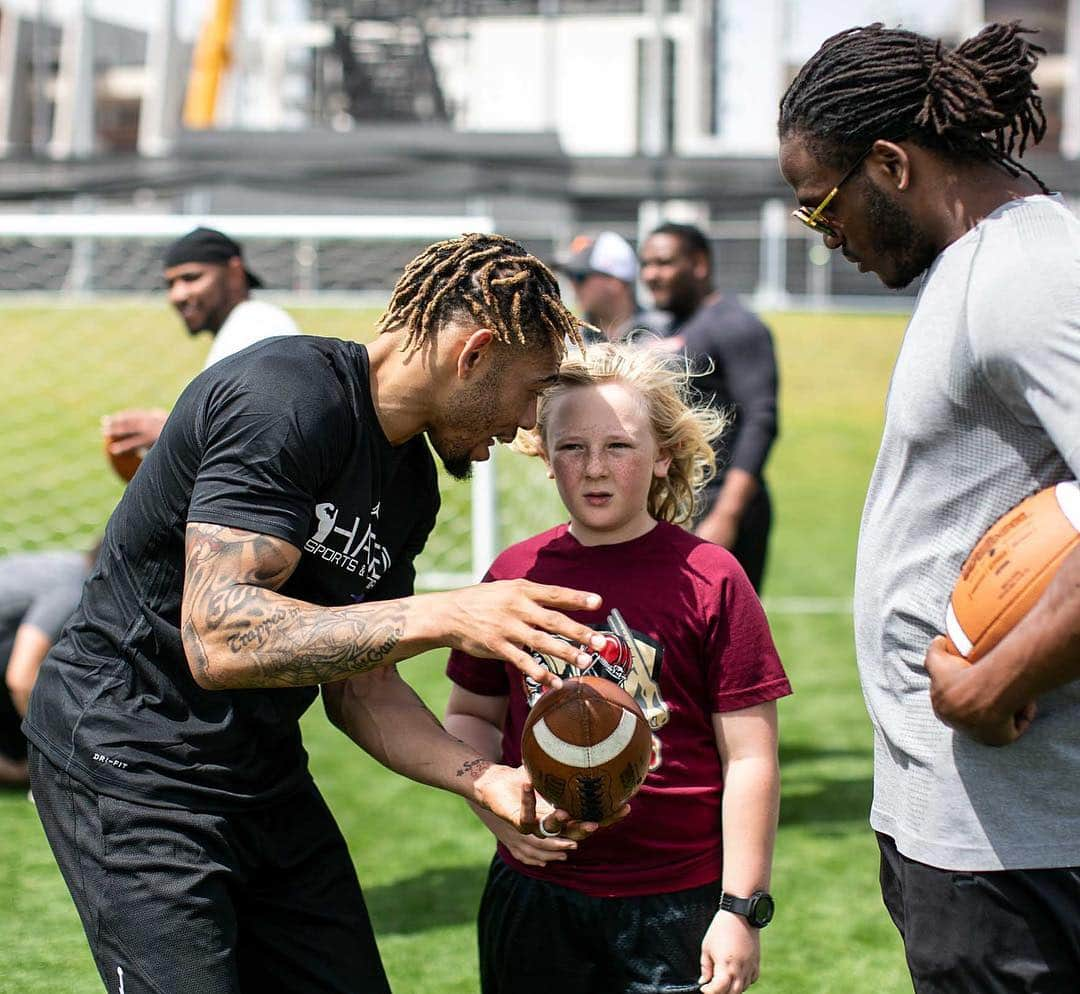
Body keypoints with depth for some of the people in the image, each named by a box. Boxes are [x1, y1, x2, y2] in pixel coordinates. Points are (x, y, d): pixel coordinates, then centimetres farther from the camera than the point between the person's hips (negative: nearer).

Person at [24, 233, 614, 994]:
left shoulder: (413, 481, 7)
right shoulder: (287, 397, -22)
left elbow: (360, 685, 8)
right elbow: (218, 638, -31)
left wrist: (485, 779, -8)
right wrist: (445, 617, -36)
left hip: (265, 779, 9)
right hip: (132, 771, -9)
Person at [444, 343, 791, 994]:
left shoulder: (711, 581, -7)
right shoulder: (516, 574, 3)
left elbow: (750, 760, -7)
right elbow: (472, 714, 15)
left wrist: (742, 910, -10)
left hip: (673, 910, -3)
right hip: (532, 901, 3)